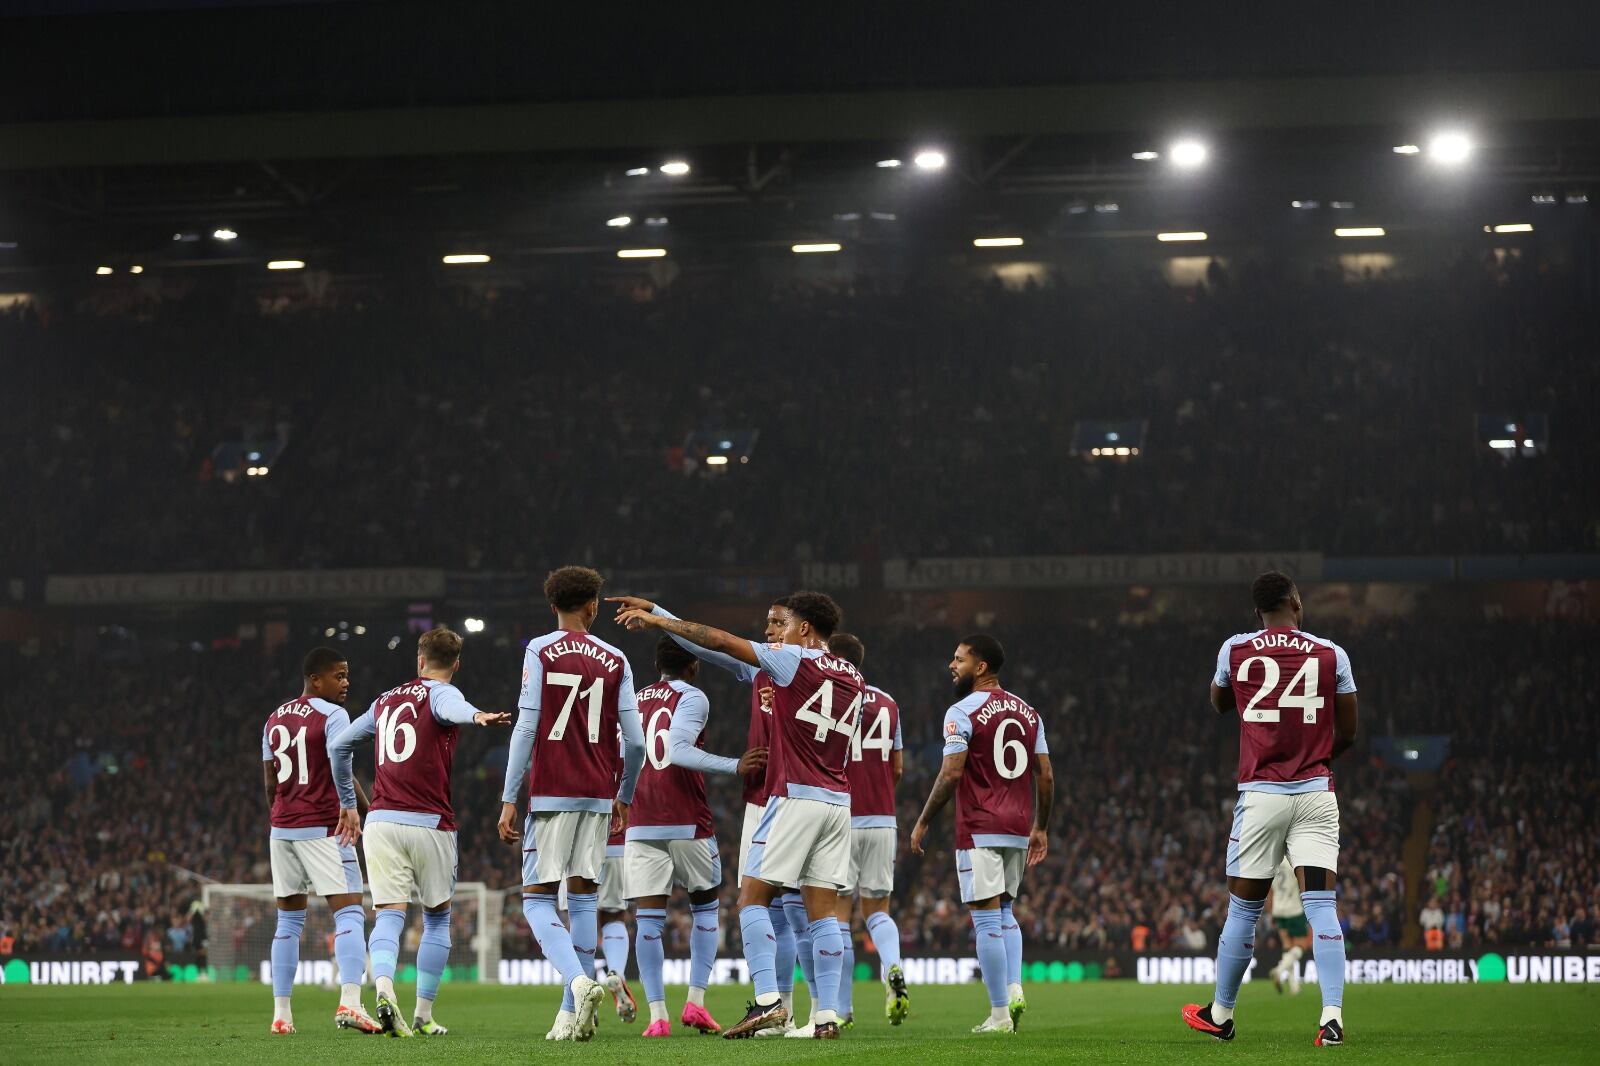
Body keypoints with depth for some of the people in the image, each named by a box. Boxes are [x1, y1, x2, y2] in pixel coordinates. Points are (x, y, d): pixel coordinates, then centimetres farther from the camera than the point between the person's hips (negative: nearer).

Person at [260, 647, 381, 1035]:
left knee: (289, 920, 13)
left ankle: (281, 1013, 11)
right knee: (349, 913, -9)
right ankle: (349, 1002, -26)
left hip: (282, 828, 7)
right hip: (324, 828, -7)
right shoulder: (332, 716, -8)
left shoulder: (275, 719, 14)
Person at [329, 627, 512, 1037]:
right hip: (429, 824, -3)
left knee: (389, 917, -5)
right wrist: (477, 715, -49)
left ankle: (384, 989, -34)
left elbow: (338, 746, 24)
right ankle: (423, 1016, 12)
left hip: (380, 821, 3)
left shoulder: (386, 700, 18)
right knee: (437, 918, 14)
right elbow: (452, 707, -26)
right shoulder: (441, 693, 1)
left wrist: (348, 804, 35)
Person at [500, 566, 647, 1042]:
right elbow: (635, 742, 5)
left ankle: (579, 982, -25)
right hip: (598, 796, 3)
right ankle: (571, 1012, 7)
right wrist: (625, 798, 21)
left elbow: (526, 728, -8)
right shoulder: (615, 661, 7)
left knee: (537, 898, -1)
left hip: (551, 794, -3)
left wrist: (509, 800, -5)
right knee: (583, 898, 9)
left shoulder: (540, 652, -2)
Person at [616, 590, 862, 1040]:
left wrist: (655, 619, 3)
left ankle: (767, 1000, -15)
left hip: (795, 797, -6)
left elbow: (717, 640, -5)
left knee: (753, 897, -2)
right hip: (838, 801, 6)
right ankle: (827, 1015, -3)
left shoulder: (794, 660, -5)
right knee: (823, 908, 4)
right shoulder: (854, 679, 14)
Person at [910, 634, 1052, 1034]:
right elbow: (1045, 775, 11)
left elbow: (951, 773, -14)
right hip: (1019, 828, 7)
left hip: (980, 829, -7)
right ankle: (1015, 989, 3)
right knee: (1004, 912, 20)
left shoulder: (962, 712, -8)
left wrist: (923, 823, -6)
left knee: (986, 919, -4)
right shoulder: (1028, 712, 12)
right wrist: (1040, 828, 19)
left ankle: (1000, 1014, -5)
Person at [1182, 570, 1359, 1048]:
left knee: (1243, 907, 9)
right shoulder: (1331, 655, 1)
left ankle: (1220, 1014, 21)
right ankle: (1332, 1015, -15)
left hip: (1260, 793, 0)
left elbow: (1218, 704, 21)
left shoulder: (1236, 650, 1)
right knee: (1321, 905, -4)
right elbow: (1348, 733, 7)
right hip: (1316, 792, 0)